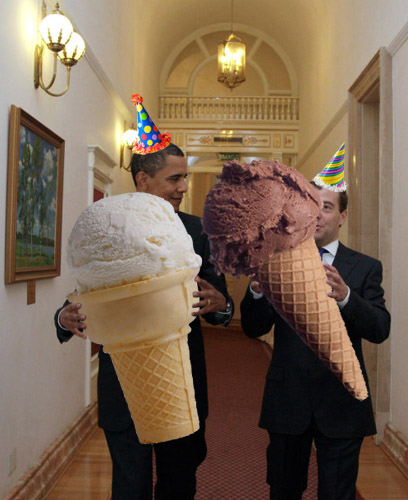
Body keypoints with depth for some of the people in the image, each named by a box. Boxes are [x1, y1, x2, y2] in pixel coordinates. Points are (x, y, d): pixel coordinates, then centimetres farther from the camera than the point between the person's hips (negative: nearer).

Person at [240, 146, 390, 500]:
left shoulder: (365, 268, -1)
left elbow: (380, 330, -12)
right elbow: (254, 329, -4)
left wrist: (344, 296, -30)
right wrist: (257, 290, -24)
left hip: (341, 407, -1)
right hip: (287, 402, 1)